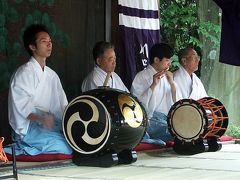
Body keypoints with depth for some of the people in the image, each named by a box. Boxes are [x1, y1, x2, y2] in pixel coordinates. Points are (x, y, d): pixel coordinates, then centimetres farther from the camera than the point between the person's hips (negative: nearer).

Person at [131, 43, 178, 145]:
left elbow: (175, 104, 11)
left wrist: (172, 83, -2)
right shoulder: (141, 77, 0)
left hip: (166, 119, 6)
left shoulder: (165, 77, 17)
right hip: (150, 121, -6)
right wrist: (153, 85, -16)